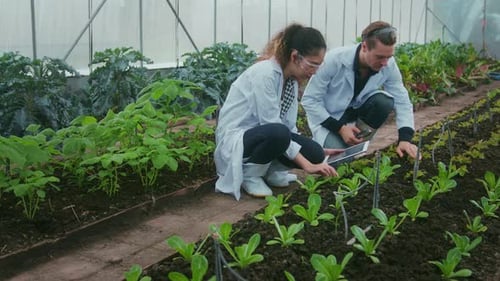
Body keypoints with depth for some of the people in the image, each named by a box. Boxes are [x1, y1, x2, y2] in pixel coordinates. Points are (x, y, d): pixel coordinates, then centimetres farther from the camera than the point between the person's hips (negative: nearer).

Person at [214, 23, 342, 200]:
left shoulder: (292, 79, 1)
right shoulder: (265, 73, -24)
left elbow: (289, 126, 4)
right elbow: (275, 128, -25)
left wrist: (317, 154, -3)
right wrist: (306, 165, -25)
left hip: (263, 136, 8)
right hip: (234, 139, -7)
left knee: (315, 154, -14)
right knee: (278, 133, -37)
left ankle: (269, 169, 10)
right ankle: (249, 174, -10)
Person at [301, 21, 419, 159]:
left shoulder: (388, 65, -19)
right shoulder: (334, 60, -29)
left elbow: (402, 101, -14)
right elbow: (309, 100, -22)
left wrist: (405, 139, -30)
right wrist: (340, 128, -28)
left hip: (355, 112, 4)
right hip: (327, 118, -4)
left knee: (385, 101, -25)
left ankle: (358, 141, -4)